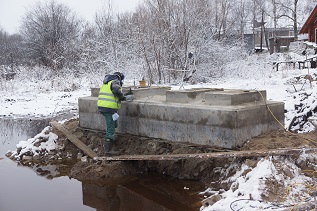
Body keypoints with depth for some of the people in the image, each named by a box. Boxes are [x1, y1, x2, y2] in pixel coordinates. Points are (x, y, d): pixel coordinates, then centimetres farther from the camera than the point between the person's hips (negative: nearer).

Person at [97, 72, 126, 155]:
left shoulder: (105, 82, 22)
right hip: (110, 108, -9)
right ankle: (108, 149, 1)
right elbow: (116, 90, -26)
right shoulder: (116, 82, -6)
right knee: (111, 128, -2)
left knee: (114, 124, 24)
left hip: (101, 106, 9)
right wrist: (122, 97, -8)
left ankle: (107, 143, 31)